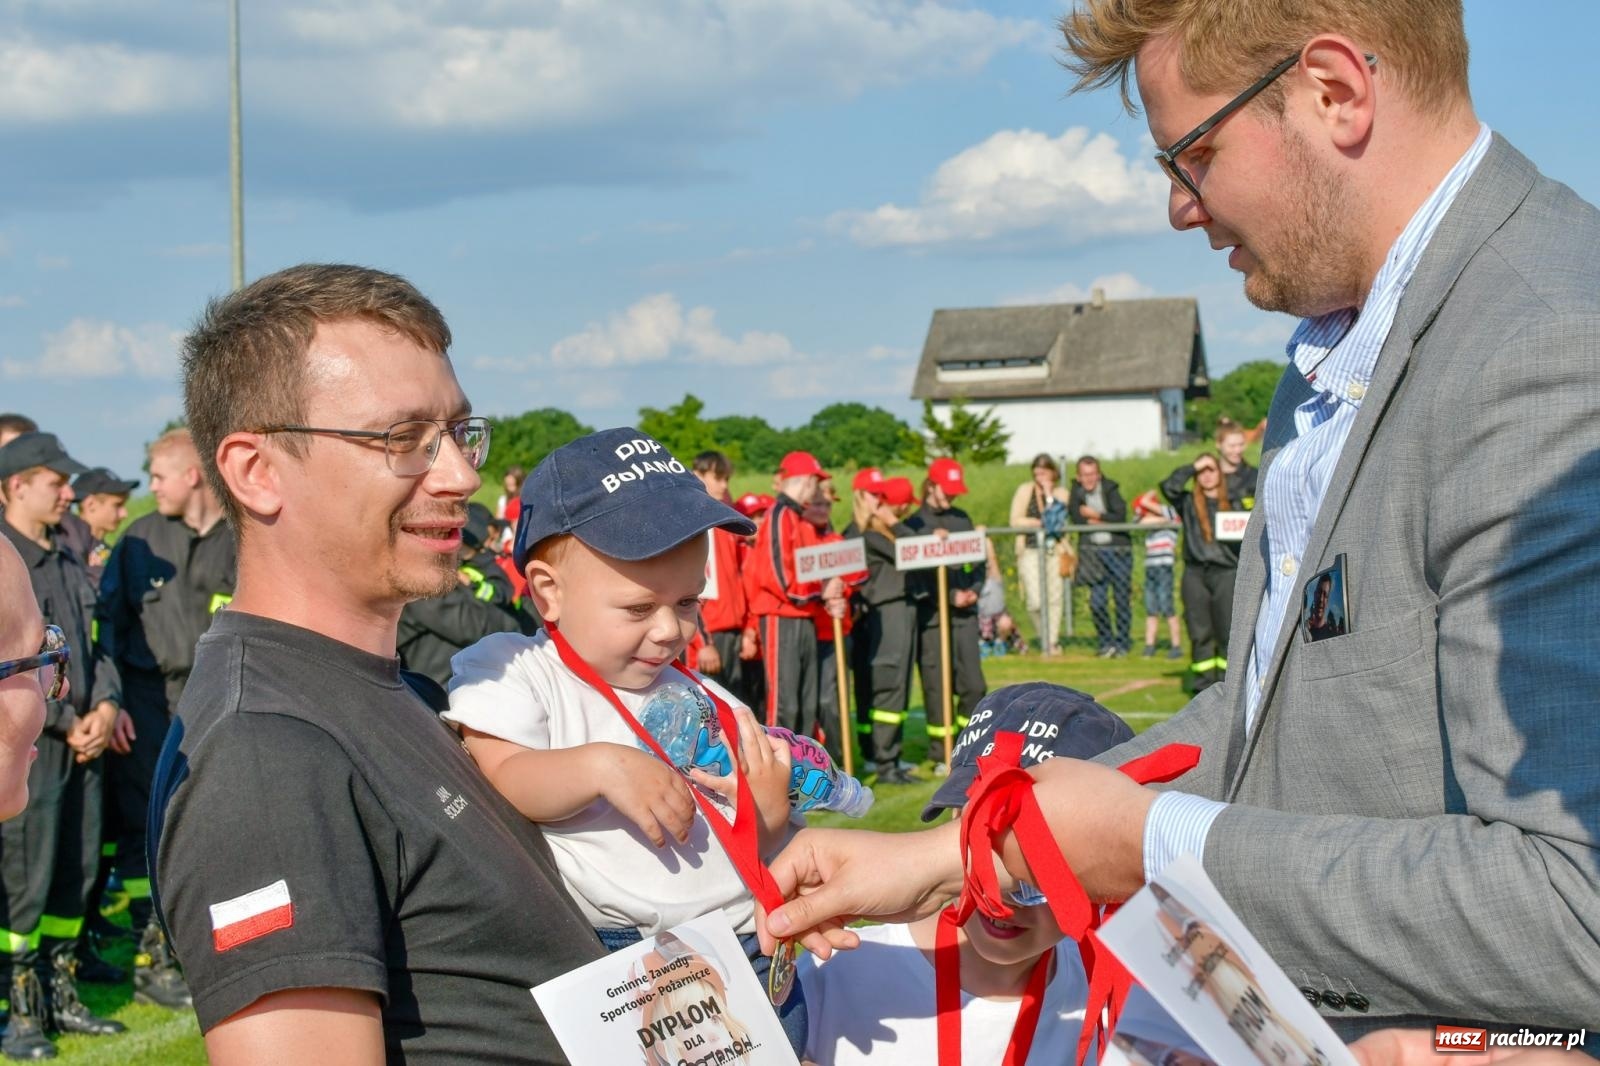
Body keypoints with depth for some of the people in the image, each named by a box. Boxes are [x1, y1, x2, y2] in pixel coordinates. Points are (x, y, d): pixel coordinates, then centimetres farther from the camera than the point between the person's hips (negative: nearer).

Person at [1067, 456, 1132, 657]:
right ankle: (1106, 643, 12)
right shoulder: (1076, 492, 2)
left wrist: (1095, 516, -10)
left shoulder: (1110, 489, -3)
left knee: (1121, 599, 2)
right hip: (1093, 552, 1)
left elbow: (1121, 517, -12)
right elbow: (1076, 519, -9)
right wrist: (1105, 521, -12)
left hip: (1118, 550, -1)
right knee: (1097, 602, -3)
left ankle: (1122, 643, 14)